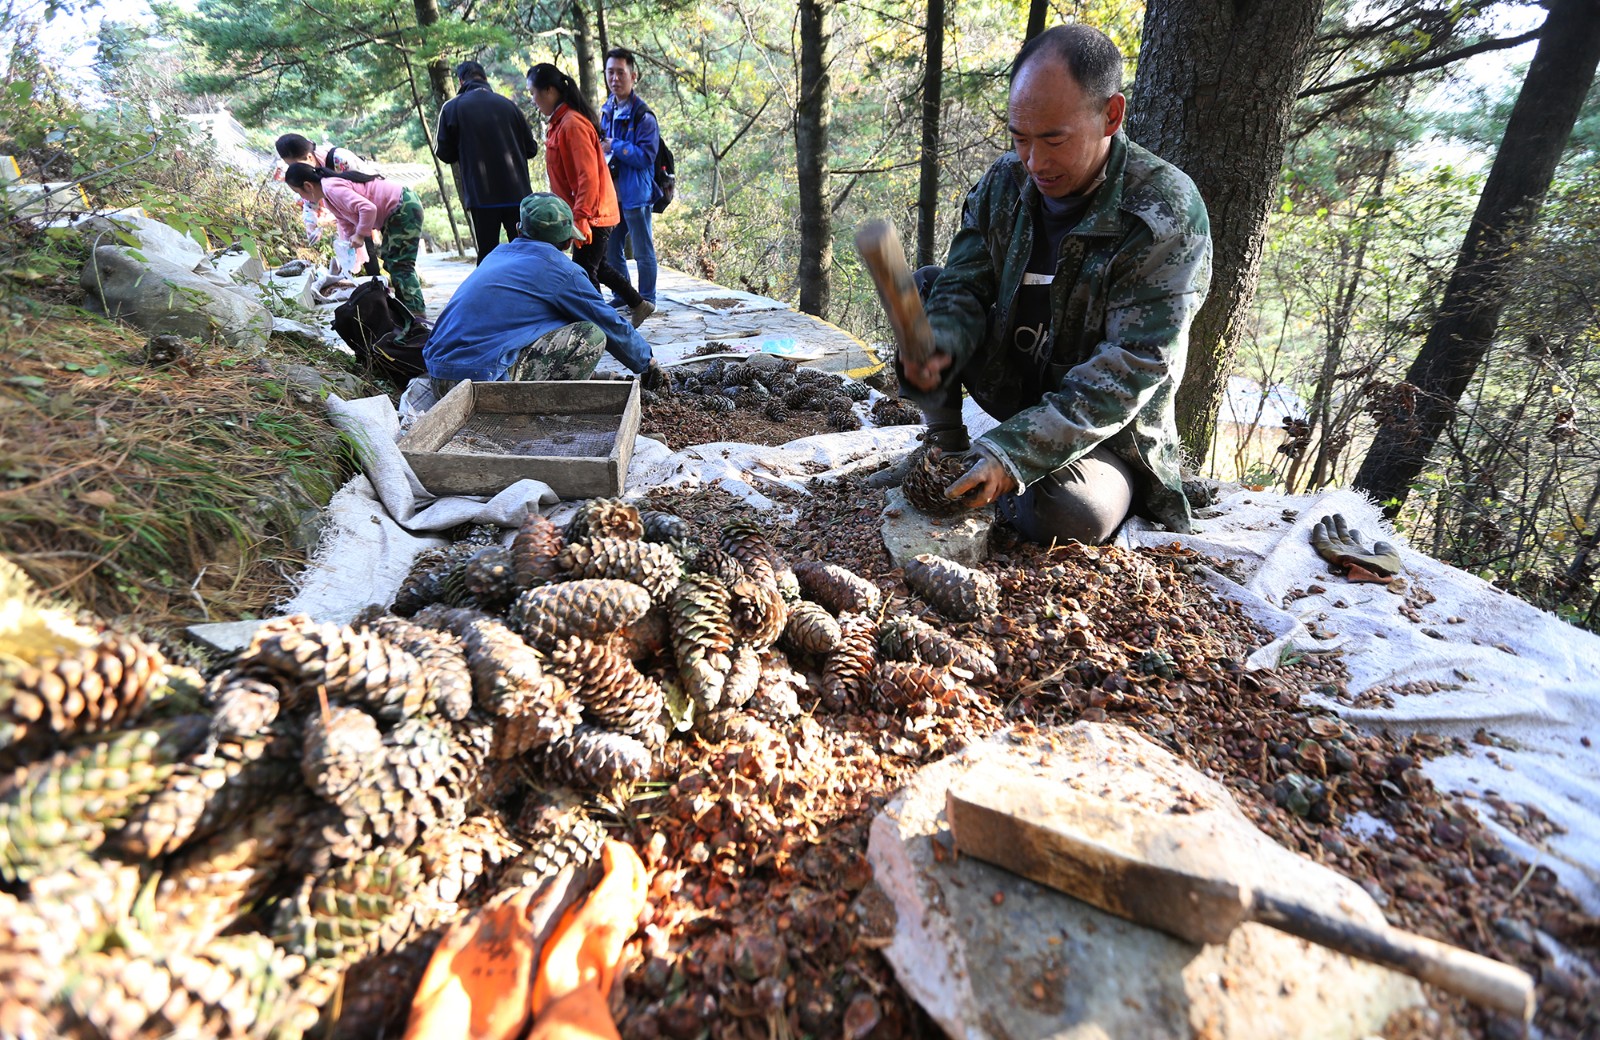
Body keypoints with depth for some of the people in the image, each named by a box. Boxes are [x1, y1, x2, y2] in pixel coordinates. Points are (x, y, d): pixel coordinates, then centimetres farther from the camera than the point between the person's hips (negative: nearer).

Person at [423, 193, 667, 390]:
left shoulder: (498, 254, 20)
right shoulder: (561, 270, -2)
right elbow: (610, 323, 8)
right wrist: (647, 363, 23)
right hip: (480, 377, -8)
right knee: (591, 334, -5)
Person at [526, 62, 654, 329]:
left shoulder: (573, 124, -18)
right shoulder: (560, 122, 13)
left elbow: (589, 176, -23)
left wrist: (580, 217, -25)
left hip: (592, 215, -10)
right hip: (587, 213, 10)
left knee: (584, 273, -4)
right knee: (596, 267, 19)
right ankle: (639, 304, 31)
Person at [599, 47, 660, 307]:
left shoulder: (643, 115, -11)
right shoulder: (607, 110, 13)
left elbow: (646, 156, -17)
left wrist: (614, 146, -17)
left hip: (635, 194, -8)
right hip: (611, 193, 8)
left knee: (643, 252, 2)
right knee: (610, 250, 14)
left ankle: (646, 301, 13)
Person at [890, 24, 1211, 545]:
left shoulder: (1167, 213, -21)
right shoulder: (1005, 180, -4)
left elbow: (1132, 367, -27)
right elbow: (965, 288, -7)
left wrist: (1015, 452, -37)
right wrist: (938, 348, -33)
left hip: (1106, 425, -4)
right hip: (1010, 382, 5)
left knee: (1067, 519, -35)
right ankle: (947, 454, 1)